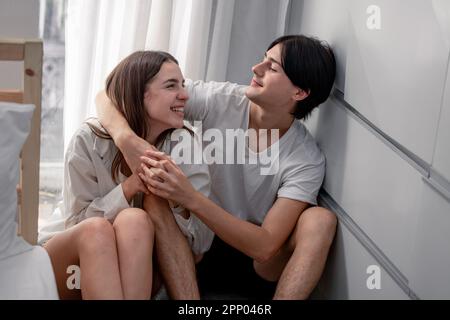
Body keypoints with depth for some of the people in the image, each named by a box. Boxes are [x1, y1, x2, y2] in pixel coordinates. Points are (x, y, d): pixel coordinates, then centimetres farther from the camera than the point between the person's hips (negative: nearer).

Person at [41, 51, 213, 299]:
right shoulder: (89, 140, -12)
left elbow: (202, 242, -10)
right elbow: (77, 223, -11)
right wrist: (128, 188, -25)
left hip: (138, 273, 1)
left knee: (134, 220, -31)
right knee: (97, 229, -34)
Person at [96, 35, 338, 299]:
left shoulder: (307, 160, -18)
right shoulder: (219, 101, -14)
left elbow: (264, 246, -26)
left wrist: (189, 197, -37)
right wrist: (126, 139, -38)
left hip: (256, 262, -1)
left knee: (321, 219, -27)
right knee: (157, 197, -28)